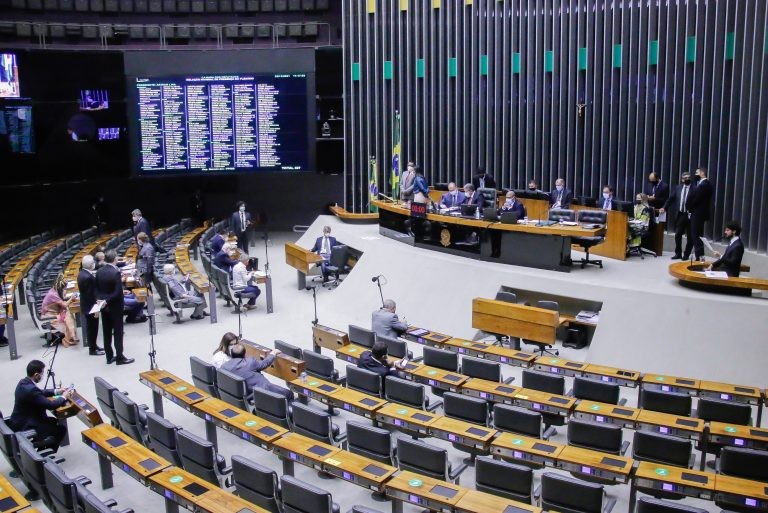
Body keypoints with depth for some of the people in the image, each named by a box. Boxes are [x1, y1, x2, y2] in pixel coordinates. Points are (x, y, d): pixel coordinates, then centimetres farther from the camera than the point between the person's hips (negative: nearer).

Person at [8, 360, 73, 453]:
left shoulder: (23, 382, -1)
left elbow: (40, 393, 18)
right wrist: (63, 397, -7)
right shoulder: (31, 389, -31)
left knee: (53, 421, 26)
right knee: (61, 429, 1)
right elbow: (50, 405, -24)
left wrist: (56, 391, 13)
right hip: (25, 428, -10)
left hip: (19, 422, 10)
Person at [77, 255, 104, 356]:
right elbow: (91, 294, -25)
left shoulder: (81, 273, 2)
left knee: (91, 327, 20)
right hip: (90, 306, -10)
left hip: (86, 304, 10)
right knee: (92, 327, 4)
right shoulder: (88, 277, -28)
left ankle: (93, 346, 32)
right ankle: (92, 349, 15)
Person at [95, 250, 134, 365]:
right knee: (118, 332, 2)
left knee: (106, 332, 12)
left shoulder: (99, 272, 0)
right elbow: (118, 292, -22)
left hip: (104, 306, 6)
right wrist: (107, 301, -13)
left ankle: (109, 357, 20)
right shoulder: (116, 272, -20)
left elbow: (97, 289, 5)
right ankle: (120, 358, 8)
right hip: (115, 306, -6)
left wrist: (101, 299, 5)